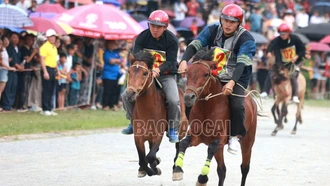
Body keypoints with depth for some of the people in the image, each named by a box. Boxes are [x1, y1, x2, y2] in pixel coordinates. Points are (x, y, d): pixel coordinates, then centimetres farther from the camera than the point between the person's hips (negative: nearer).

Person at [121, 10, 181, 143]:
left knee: (174, 101, -26)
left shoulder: (172, 40, -13)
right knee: (126, 96, -13)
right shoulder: (142, 37, -6)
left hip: (166, 75, -3)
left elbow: (171, 62, -19)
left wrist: (158, 70, -38)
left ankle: (173, 129, -1)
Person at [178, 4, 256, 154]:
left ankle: (234, 137, -4)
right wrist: (184, 60, -34)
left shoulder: (246, 39, -14)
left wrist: (232, 82, -44)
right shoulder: (212, 31, -3)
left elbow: (242, 63, -27)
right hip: (212, 77, 4)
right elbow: (194, 45, -12)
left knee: (237, 106, -28)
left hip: (236, 81, -4)